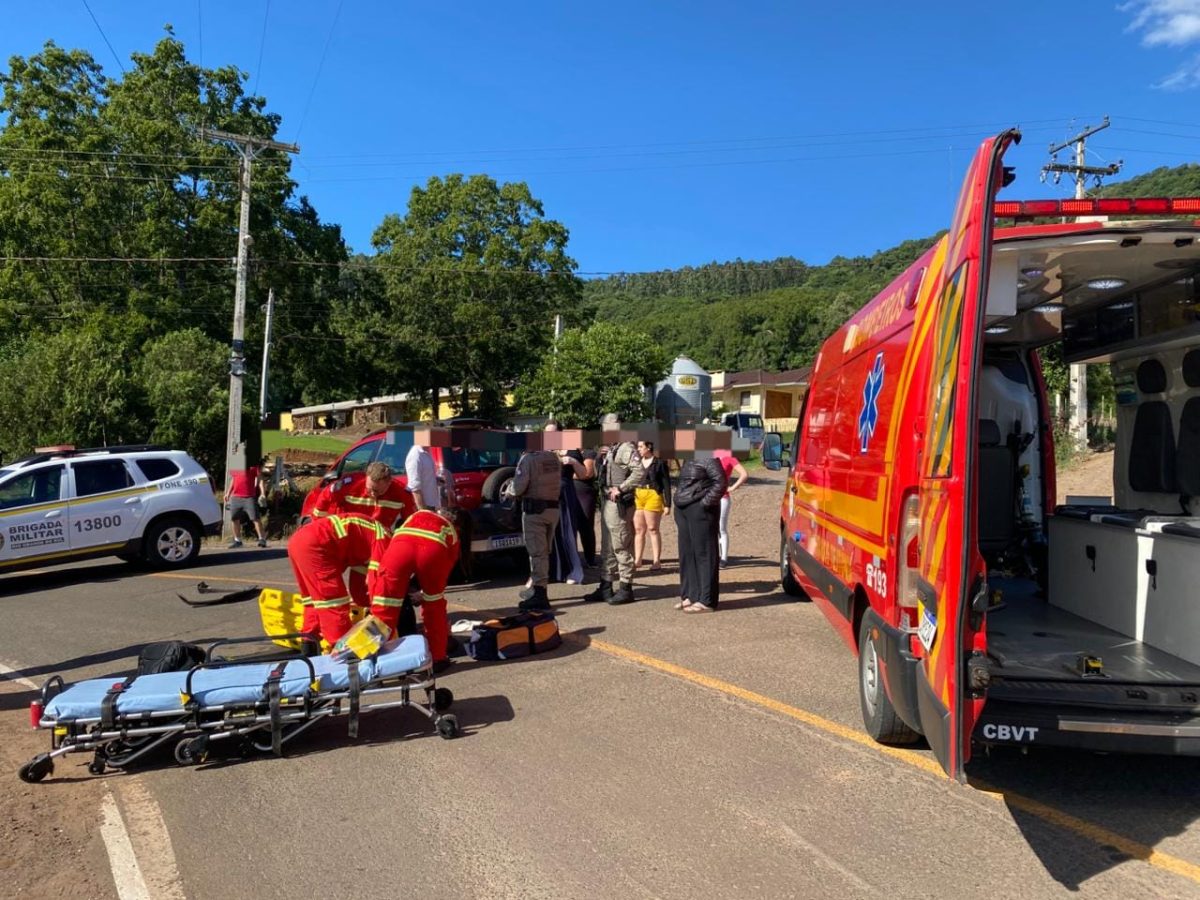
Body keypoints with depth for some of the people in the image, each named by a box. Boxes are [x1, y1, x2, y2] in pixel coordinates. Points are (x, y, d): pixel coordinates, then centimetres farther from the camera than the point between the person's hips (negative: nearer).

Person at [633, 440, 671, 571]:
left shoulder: (659, 463, -2)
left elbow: (666, 485, -3)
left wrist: (667, 504, -7)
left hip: (653, 497, -5)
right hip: (637, 497, 5)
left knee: (652, 529, -1)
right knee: (638, 530, 8)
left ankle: (656, 561, 4)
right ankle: (637, 560, 15)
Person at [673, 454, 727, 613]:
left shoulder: (708, 460, -10)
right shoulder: (689, 461, 18)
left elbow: (720, 483, -17)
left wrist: (705, 503, -18)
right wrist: (678, 506, 14)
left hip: (700, 510, -10)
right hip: (683, 510, 10)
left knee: (703, 554, -5)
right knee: (687, 554, 11)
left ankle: (706, 601, -2)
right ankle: (690, 595, 20)